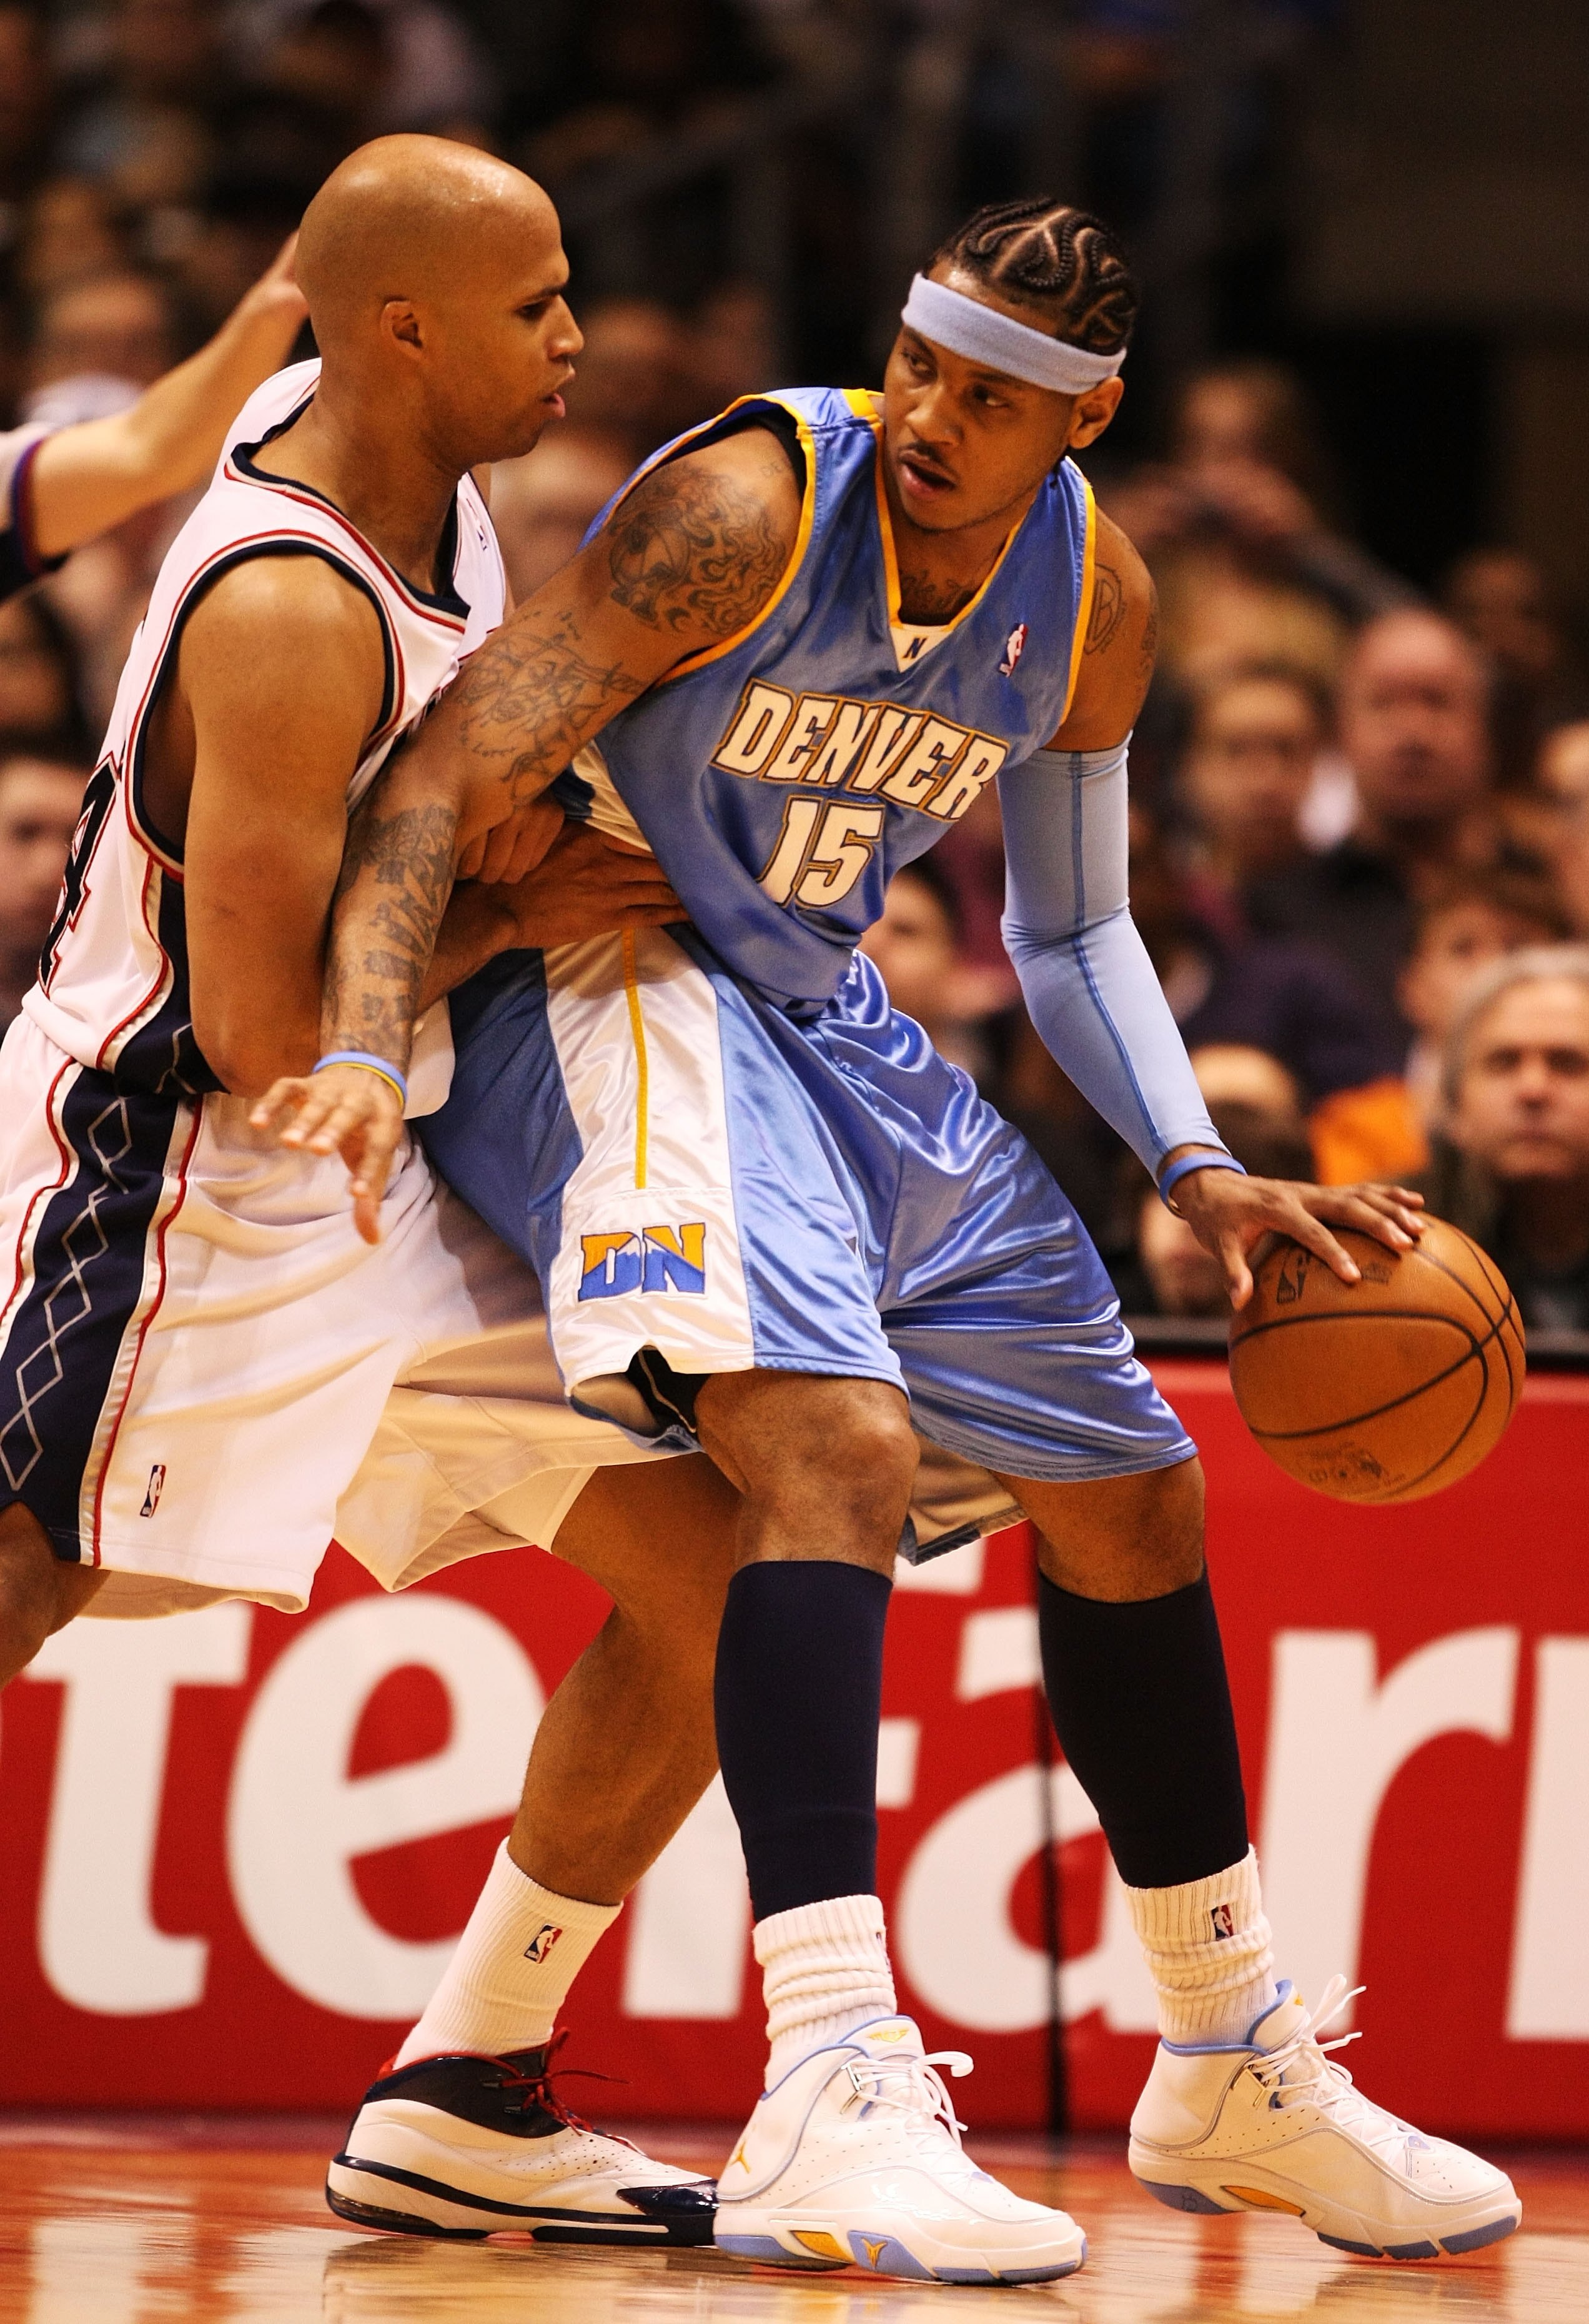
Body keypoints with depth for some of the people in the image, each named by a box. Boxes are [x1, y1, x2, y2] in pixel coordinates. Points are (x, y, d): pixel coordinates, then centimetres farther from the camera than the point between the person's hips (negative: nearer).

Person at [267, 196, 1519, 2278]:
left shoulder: (1094, 599, -2)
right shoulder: (748, 507, -23)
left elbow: (1072, 928, 13)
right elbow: (441, 781, -26)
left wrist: (1199, 1170, -2)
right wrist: (363, 1055, -42)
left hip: (823, 1019, 8)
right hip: (600, 991, -8)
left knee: (1129, 1490, 15)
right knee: (836, 1439, -32)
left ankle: (1234, 2072, 34)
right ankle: (832, 2106, -39)